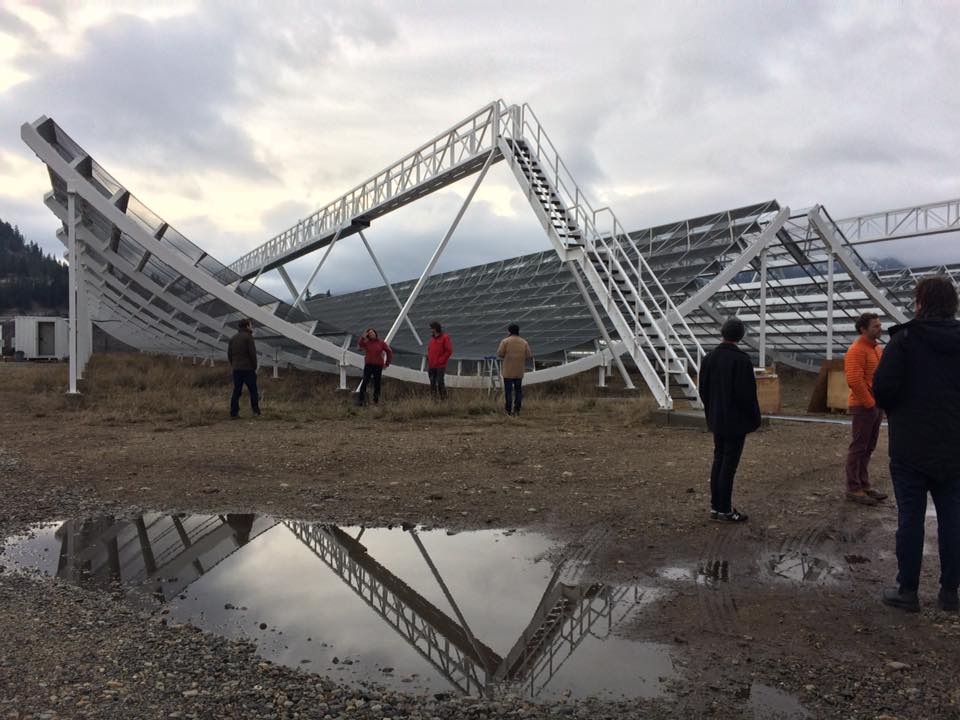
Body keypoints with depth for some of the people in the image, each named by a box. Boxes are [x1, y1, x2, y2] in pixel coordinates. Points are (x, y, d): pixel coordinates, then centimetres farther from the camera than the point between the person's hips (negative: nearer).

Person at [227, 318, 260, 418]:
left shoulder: (233, 338, 11)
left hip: (236, 369, 6)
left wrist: (233, 365, 15)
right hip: (248, 369, -6)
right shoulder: (248, 337, -8)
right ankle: (256, 411, 2)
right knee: (253, 391, 2)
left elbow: (229, 354, 10)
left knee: (236, 391, 8)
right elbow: (252, 353, -13)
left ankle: (234, 412, 5)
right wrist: (254, 367, -4)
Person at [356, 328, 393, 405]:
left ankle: (376, 399, 15)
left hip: (378, 366, 0)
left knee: (377, 383, 6)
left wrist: (387, 363, 6)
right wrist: (363, 337, -20)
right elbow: (359, 346, -16)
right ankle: (360, 400, -10)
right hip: (368, 365, 0)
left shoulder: (381, 343, 3)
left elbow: (389, 352, 8)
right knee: (365, 381, -8)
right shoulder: (366, 343, 4)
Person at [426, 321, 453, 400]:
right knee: (432, 382, 9)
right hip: (431, 366, 7)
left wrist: (441, 360, -12)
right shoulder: (432, 338, 14)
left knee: (440, 382, -6)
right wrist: (429, 359, 9)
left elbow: (449, 351, -12)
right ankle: (434, 398, 17)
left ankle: (443, 398, 3)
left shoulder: (444, 338, -8)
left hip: (440, 366, -7)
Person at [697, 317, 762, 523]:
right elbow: (747, 393, -18)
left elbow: (703, 389, 9)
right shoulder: (741, 359, -17)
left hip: (717, 420, 7)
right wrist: (755, 418, -5)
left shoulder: (709, 357, 4)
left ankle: (715, 506, 18)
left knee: (718, 461, 14)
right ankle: (724, 510, 2)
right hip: (736, 421, -7)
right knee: (729, 464, -2)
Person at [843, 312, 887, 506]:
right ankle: (853, 489, 5)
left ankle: (863, 484, 23)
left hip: (876, 405, 9)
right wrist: (869, 403, -16)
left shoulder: (877, 348, 14)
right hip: (863, 407, -9)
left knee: (868, 448, 14)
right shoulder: (856, 350, -15)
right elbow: (854, 381, -23)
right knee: (858, 448, -2)